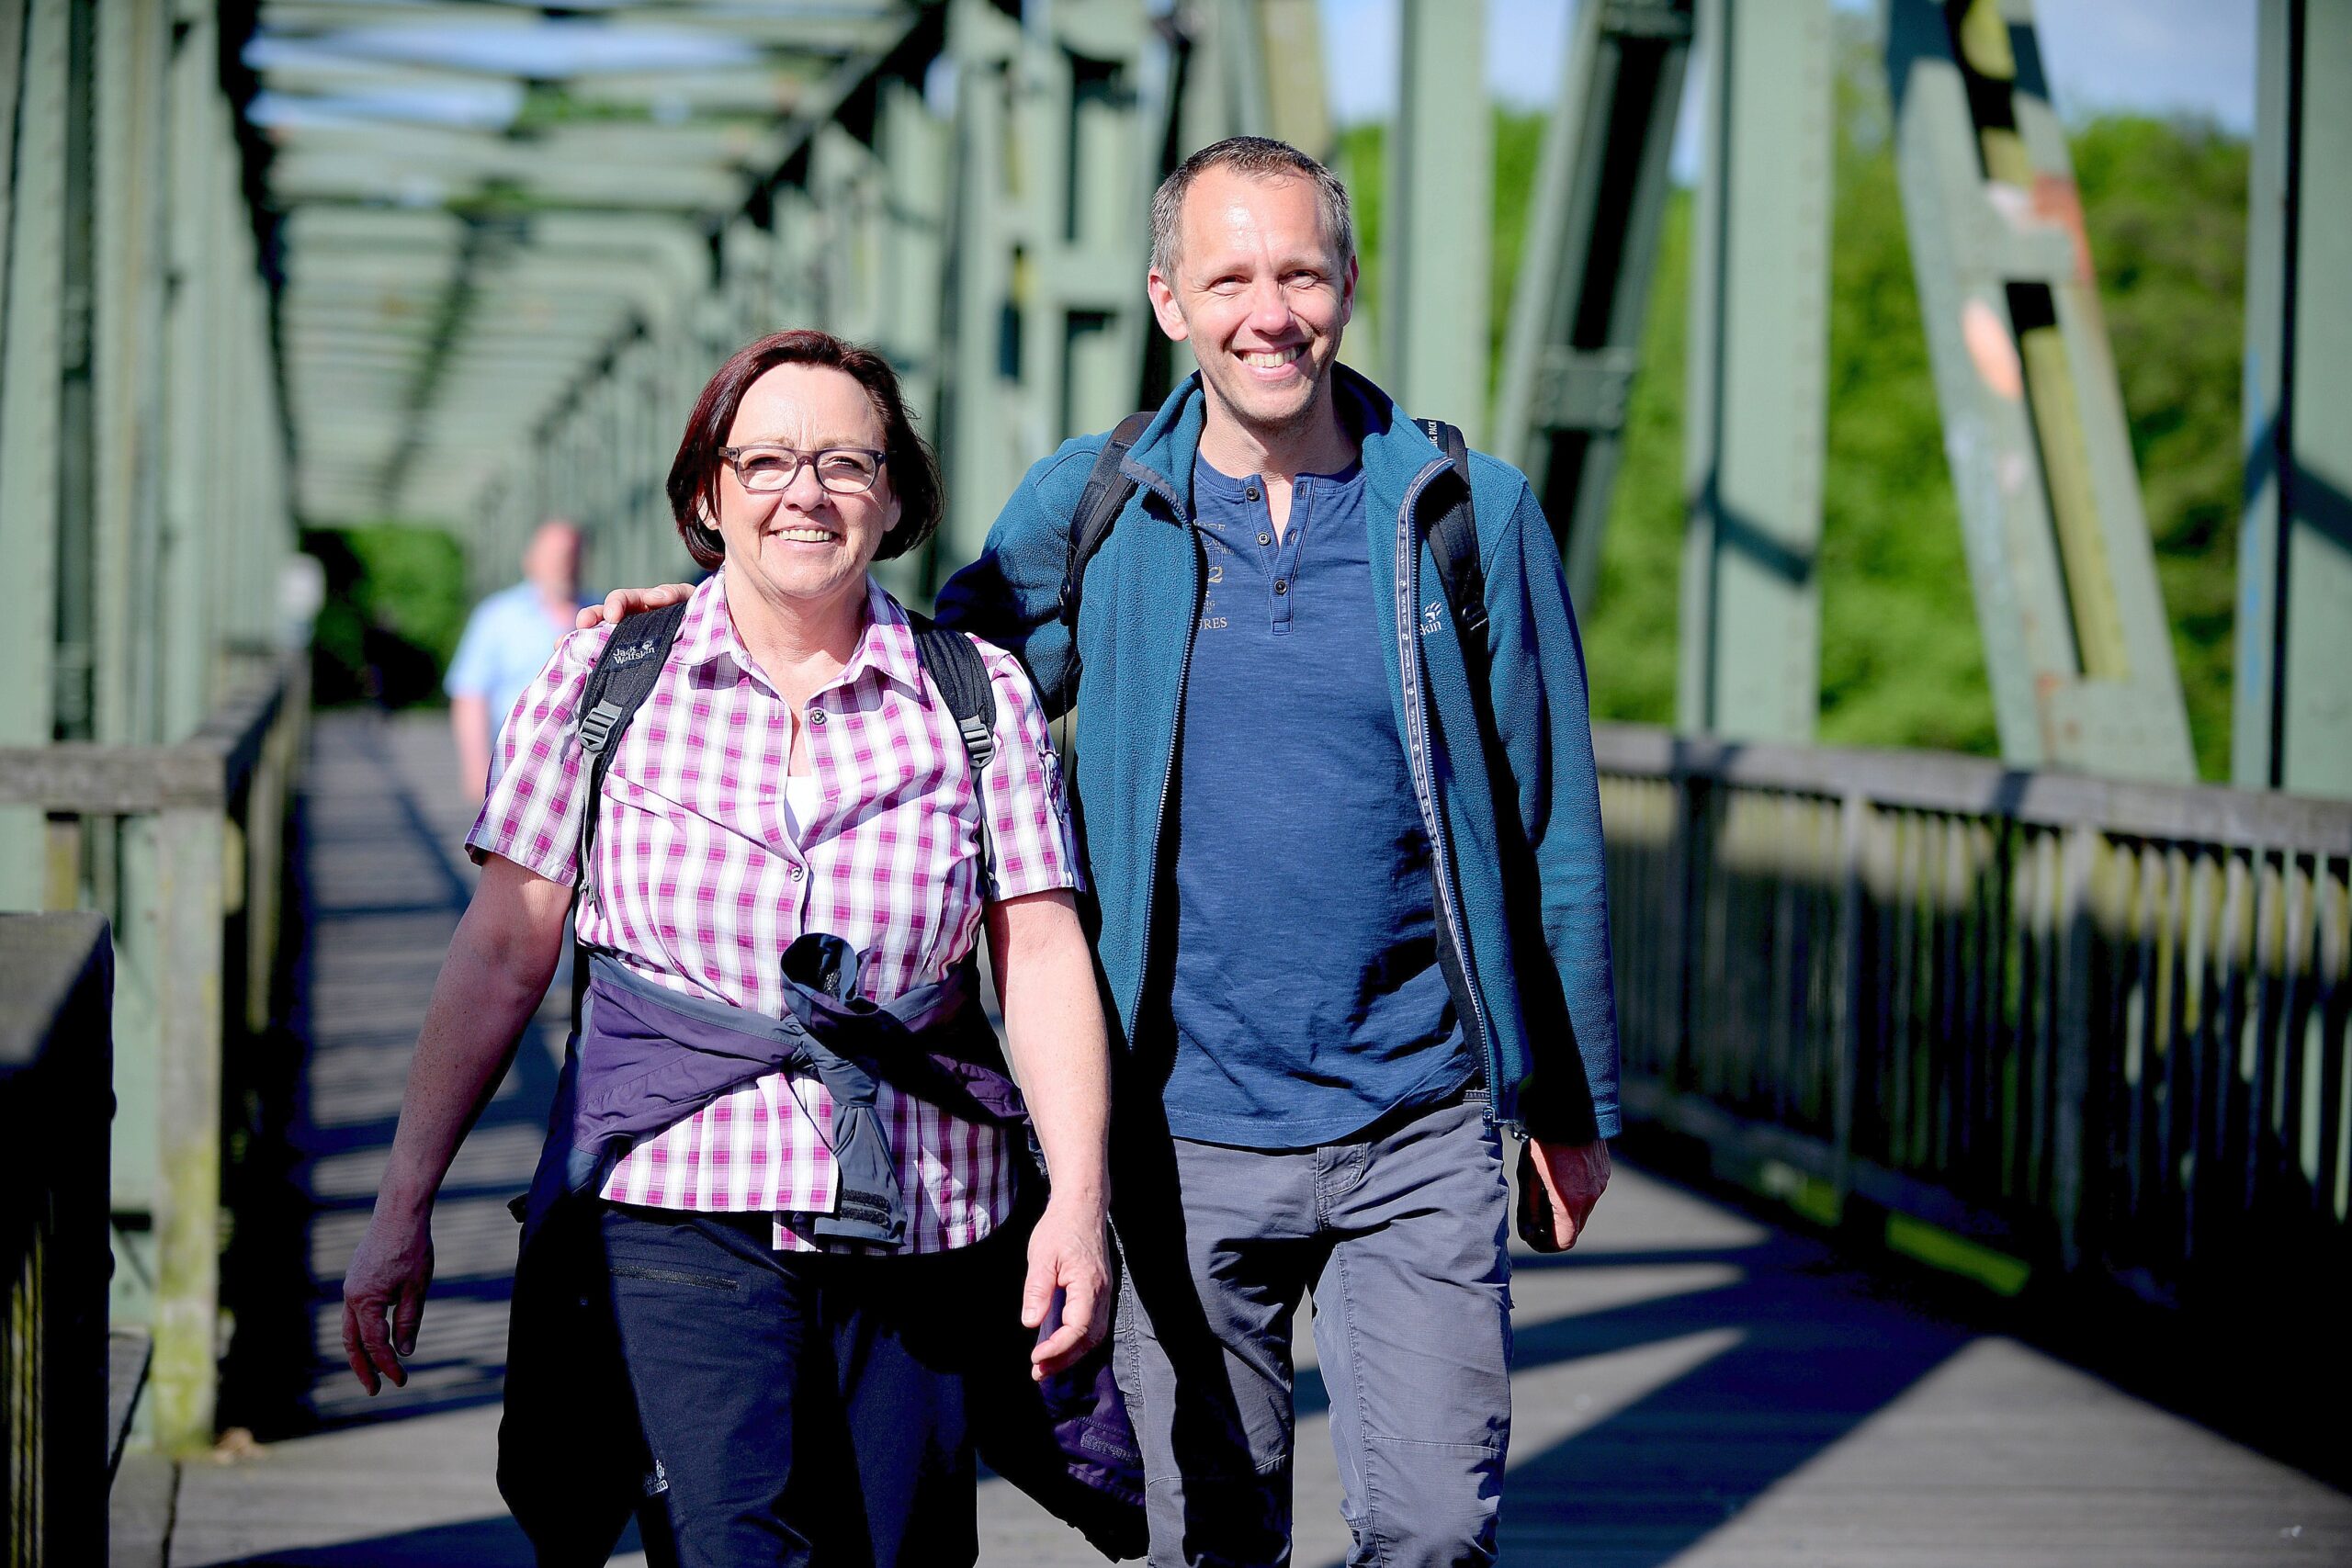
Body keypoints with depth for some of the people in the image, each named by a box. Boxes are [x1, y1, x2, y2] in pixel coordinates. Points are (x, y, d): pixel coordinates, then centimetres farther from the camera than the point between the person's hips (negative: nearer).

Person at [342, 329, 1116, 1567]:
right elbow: (503, 953, 4)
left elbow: (1042, 957, 2)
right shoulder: (605, 677, 4)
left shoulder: (980, 699, 6)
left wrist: (1077, 1199, -9)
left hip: (910, 1230, 2)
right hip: (673, 1207, -2)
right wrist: (403, 1209, 2)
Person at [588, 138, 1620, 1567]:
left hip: (1421, 1131, -1)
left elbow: (1550, 820, 6)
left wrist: (1574, 1100, 8)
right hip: (1191, 1136, 1)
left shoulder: (1472, 514, 0)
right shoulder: (1089, 508, 1)